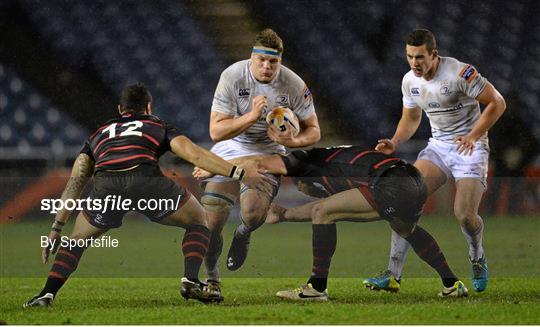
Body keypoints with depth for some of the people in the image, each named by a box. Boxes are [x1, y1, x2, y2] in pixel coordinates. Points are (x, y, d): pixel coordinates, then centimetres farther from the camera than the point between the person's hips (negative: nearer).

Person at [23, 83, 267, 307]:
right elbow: (195, 154, 15)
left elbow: (74, 185, 33)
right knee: (198, 221, 23)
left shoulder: (99, 134, 38)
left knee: (77, 240, 27)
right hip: (144, 178, -2)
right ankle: (191, 281, 4)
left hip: (105, 185, 2)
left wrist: (56, 230, 34)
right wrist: (239, 173, 15)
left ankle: (47, 294, 7)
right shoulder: (158, 126, 33)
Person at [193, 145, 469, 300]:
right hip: (416, 184, 9)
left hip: (392, 185, -9)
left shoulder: (310, 161, 12)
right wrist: (284, 215, 50)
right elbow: (322, 205, 48)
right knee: (405, 229, 39)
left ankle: (317, 287, 2)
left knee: (324, 212, -1)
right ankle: (452, 284, 38)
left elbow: (259, 162, 5)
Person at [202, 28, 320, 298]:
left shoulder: (294, 85, -13)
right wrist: (252, 116, -32)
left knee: (253, 213, -28)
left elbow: (313, 130, -2)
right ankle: (211, 276, 17)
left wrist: (293, 141, -24)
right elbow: (216, 131, -19)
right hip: (229, 151, 1)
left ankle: (243, 235, 12)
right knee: (210, 220, -11)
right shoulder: (232, 76, -16)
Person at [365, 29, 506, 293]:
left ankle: (477, 258, 18)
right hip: (438, 147, 5)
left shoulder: (460, 73, -18)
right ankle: (393, 274, -16)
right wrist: (394, 143, -3)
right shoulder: (410, 81, 1)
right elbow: (410, 119, 17)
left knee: (464, 215, -18)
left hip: (470, 146, -5)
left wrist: (473, 136, -21)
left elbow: (497, 103, -13)